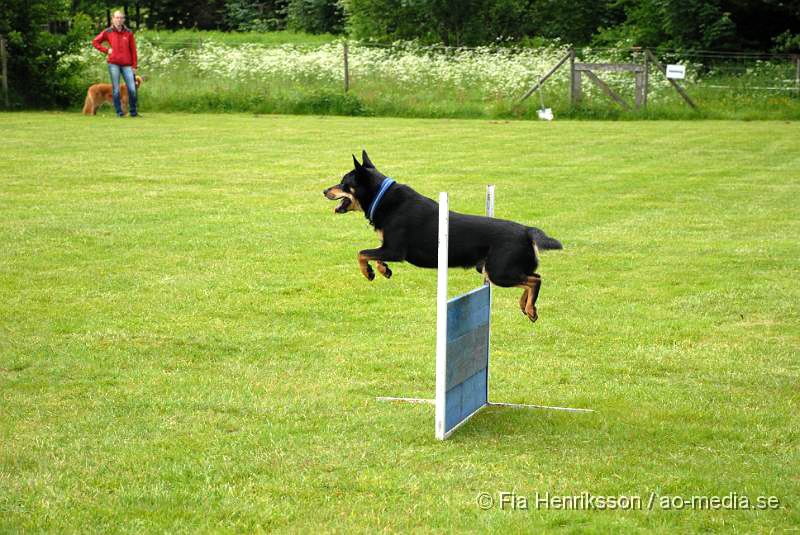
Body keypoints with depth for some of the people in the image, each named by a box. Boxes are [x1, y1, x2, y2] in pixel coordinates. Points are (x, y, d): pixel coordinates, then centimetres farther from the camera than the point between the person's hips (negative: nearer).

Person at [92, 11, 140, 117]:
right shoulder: (108, 32, 6)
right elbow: (95, 42, 14)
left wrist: (134, 66, 4)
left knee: (132, 89, -5)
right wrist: (106, 50, 2)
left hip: (127, 64, 1)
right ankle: (119, 112, 6)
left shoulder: (128, 33, 8)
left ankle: (133, 111, 8)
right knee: (116, 88, 0)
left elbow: (133, 50, 8)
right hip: (113, 63, -1)